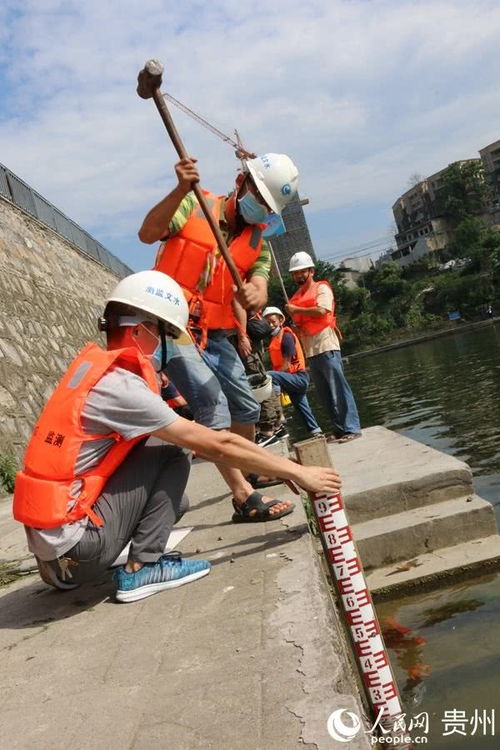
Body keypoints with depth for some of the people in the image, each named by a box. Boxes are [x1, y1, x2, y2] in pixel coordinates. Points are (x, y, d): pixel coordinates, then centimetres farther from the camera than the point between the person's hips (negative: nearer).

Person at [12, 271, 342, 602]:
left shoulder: (95, 365, 6)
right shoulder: (120, 386, -20)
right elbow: (218, 446, -17)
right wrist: (297, 472, -9)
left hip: (51, 535, 9)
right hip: (73, 544, -9)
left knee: (173, 500, 18)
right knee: (172, 452, -8)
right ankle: (142, 568, -3)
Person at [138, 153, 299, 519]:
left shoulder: (258, 242, 8)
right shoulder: (194, 206, -6)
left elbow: (260, 293, -7)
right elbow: (148, 234, -22)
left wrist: (254, 295, -32)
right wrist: (181, 190, -35)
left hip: (214, 335, 7)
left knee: (247, 407, 14)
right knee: (213, 404, -17)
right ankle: (244, 496, -12)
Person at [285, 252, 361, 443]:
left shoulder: (321, 288, 0)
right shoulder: (296, 297, 19)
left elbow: (322, 310, -17)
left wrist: (295, 310, -8)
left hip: (326, 347, -7)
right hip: (310, 351, 8)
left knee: (339, 389, -9)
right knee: (324, 394, 7)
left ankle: (352, 428, -8)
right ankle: (339, 429, 13)